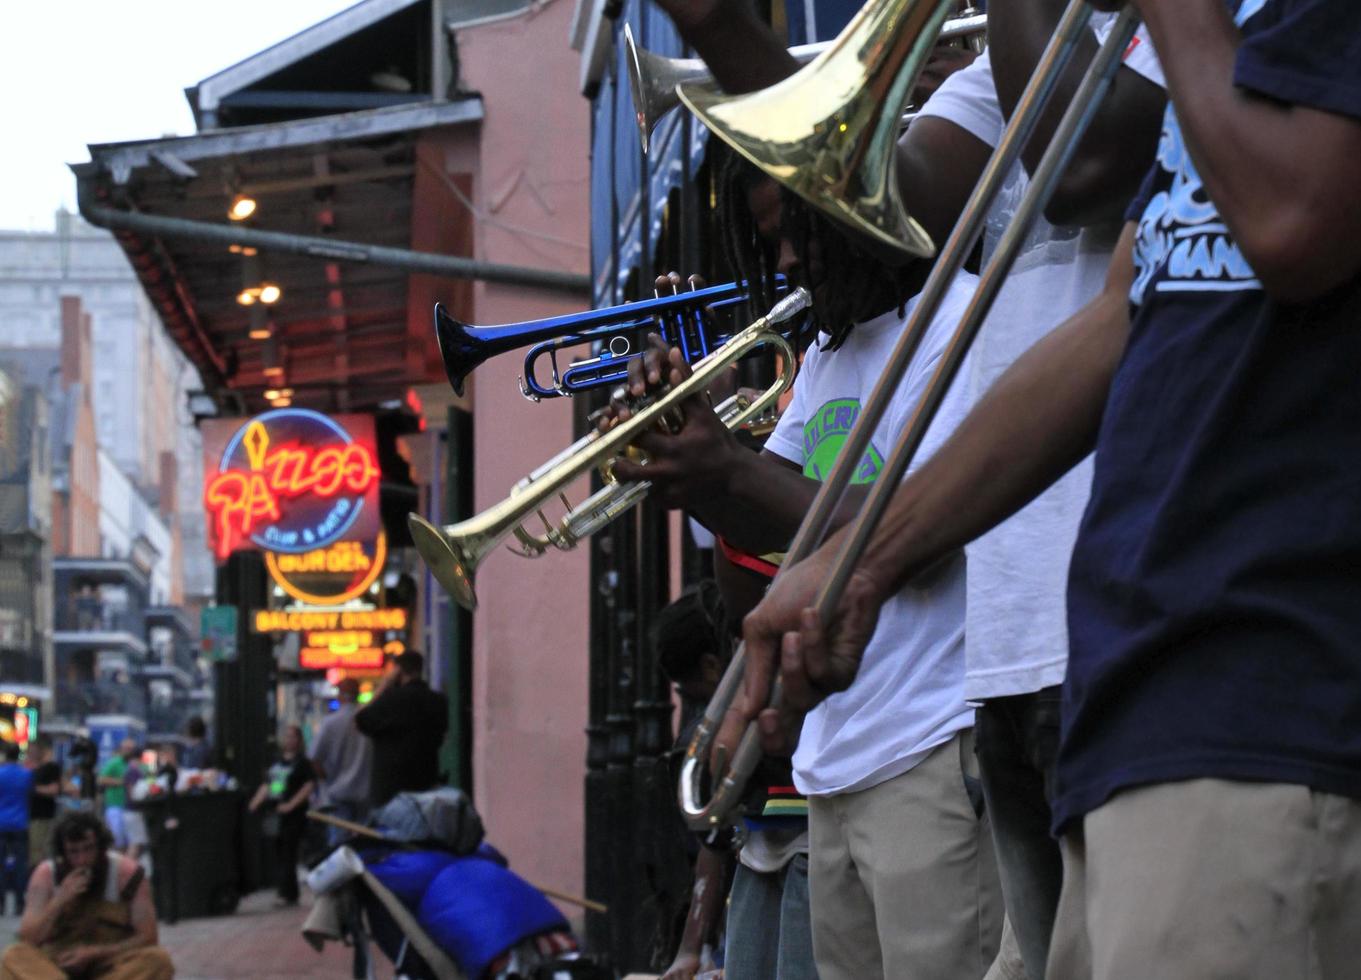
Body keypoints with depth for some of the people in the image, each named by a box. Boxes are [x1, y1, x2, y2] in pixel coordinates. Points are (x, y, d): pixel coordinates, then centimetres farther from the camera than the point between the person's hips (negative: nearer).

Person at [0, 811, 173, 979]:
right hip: (60, 962, 1)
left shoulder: (126, 872, -9)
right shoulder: (45, 875, -4)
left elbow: (147, 938, -9)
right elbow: (27, 939, -8)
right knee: (14, 958, -28)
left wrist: (93, 953, -18)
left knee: (158, 960, -32)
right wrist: (60, 901, -21)